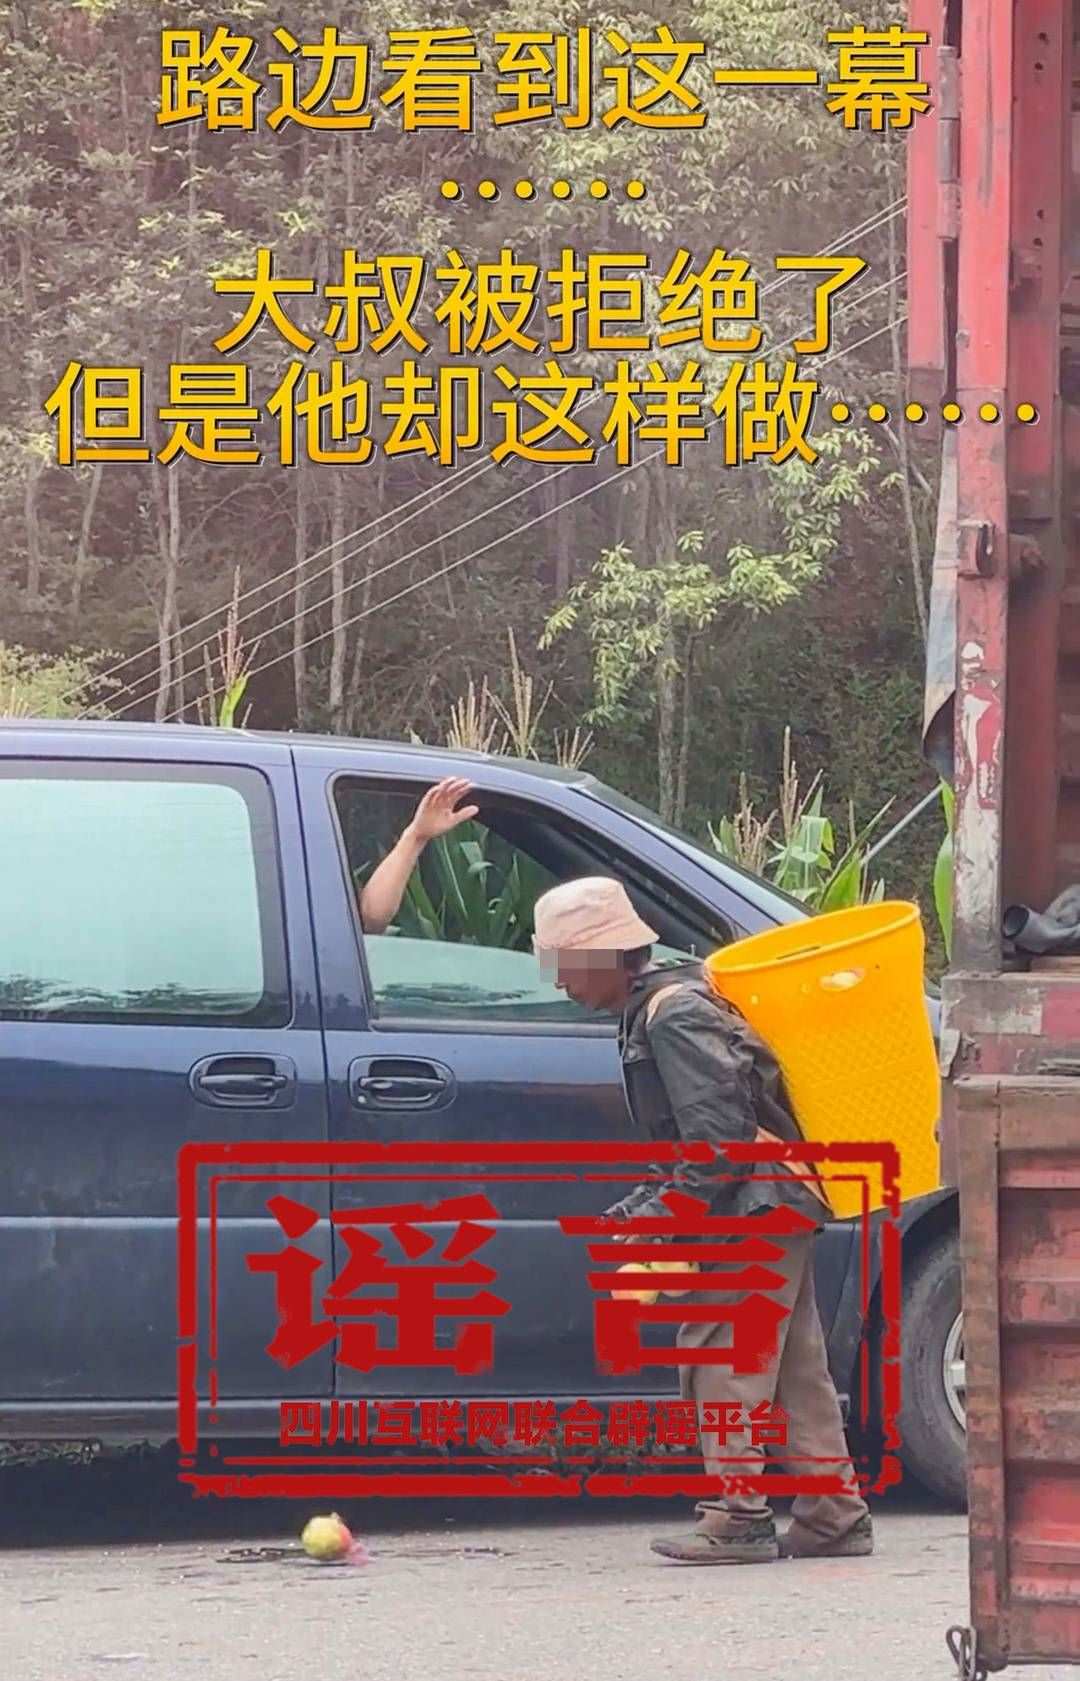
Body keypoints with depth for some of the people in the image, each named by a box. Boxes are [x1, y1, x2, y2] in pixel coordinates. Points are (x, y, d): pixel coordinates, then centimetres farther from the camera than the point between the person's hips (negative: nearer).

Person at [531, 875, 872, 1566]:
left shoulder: (674, 1014, -14)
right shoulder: (653, 1012, 18)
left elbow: (718, 1133, -22)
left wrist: (663, 1217, -19)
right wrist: (641, 1211, 15)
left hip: (754, 1210, -10)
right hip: (781, 1211, 10)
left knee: (721, 1360, -10)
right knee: (795, 1371, 10)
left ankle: (738, 1520, -10)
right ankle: (834, 1518, 13)